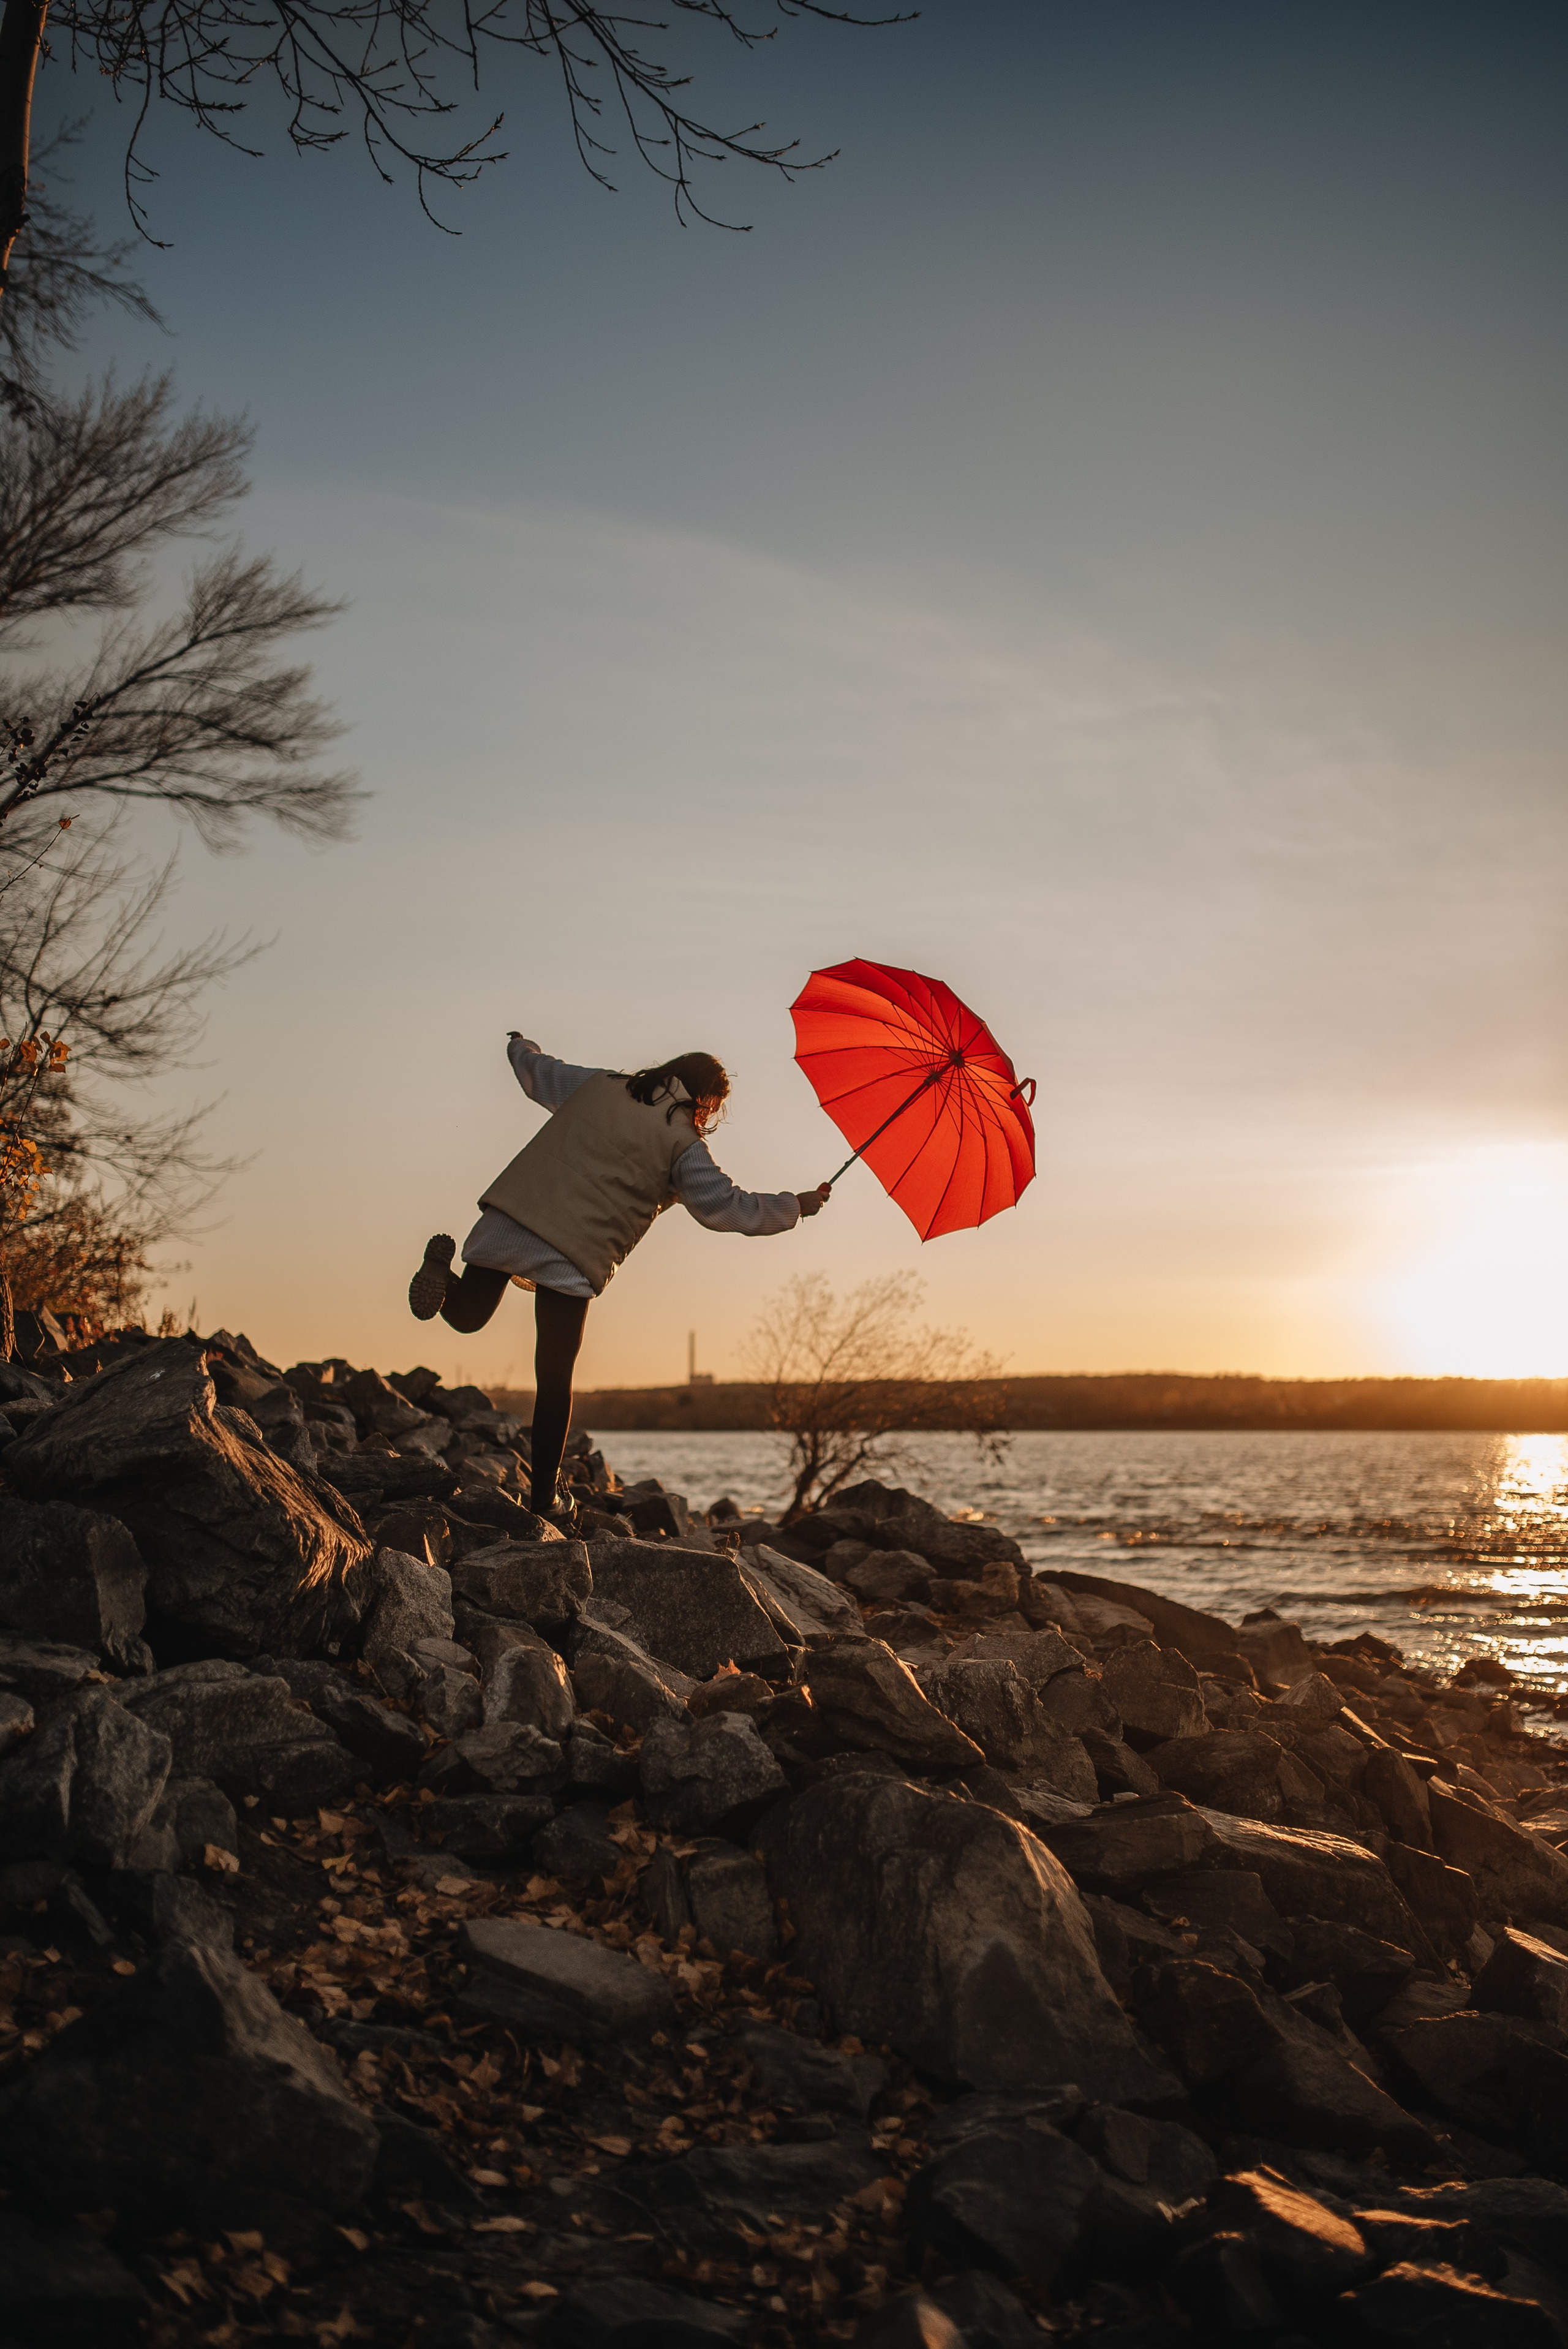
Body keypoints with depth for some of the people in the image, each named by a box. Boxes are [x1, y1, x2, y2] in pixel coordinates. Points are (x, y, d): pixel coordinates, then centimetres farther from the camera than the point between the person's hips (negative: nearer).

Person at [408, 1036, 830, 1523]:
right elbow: (727, 1206, 3)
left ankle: (443, 1266, -15)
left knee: (468, 1314, 20)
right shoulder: (684, 1144, 2)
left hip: (509, 1215, 4)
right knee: (554, 1378, 7)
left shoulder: (598, 1086, 17)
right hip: (574, 1258, -4)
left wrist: (519, 1046, 57)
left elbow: (537, 1073, 33)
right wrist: (796, 1205, 16)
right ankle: (544, 1497, 10)